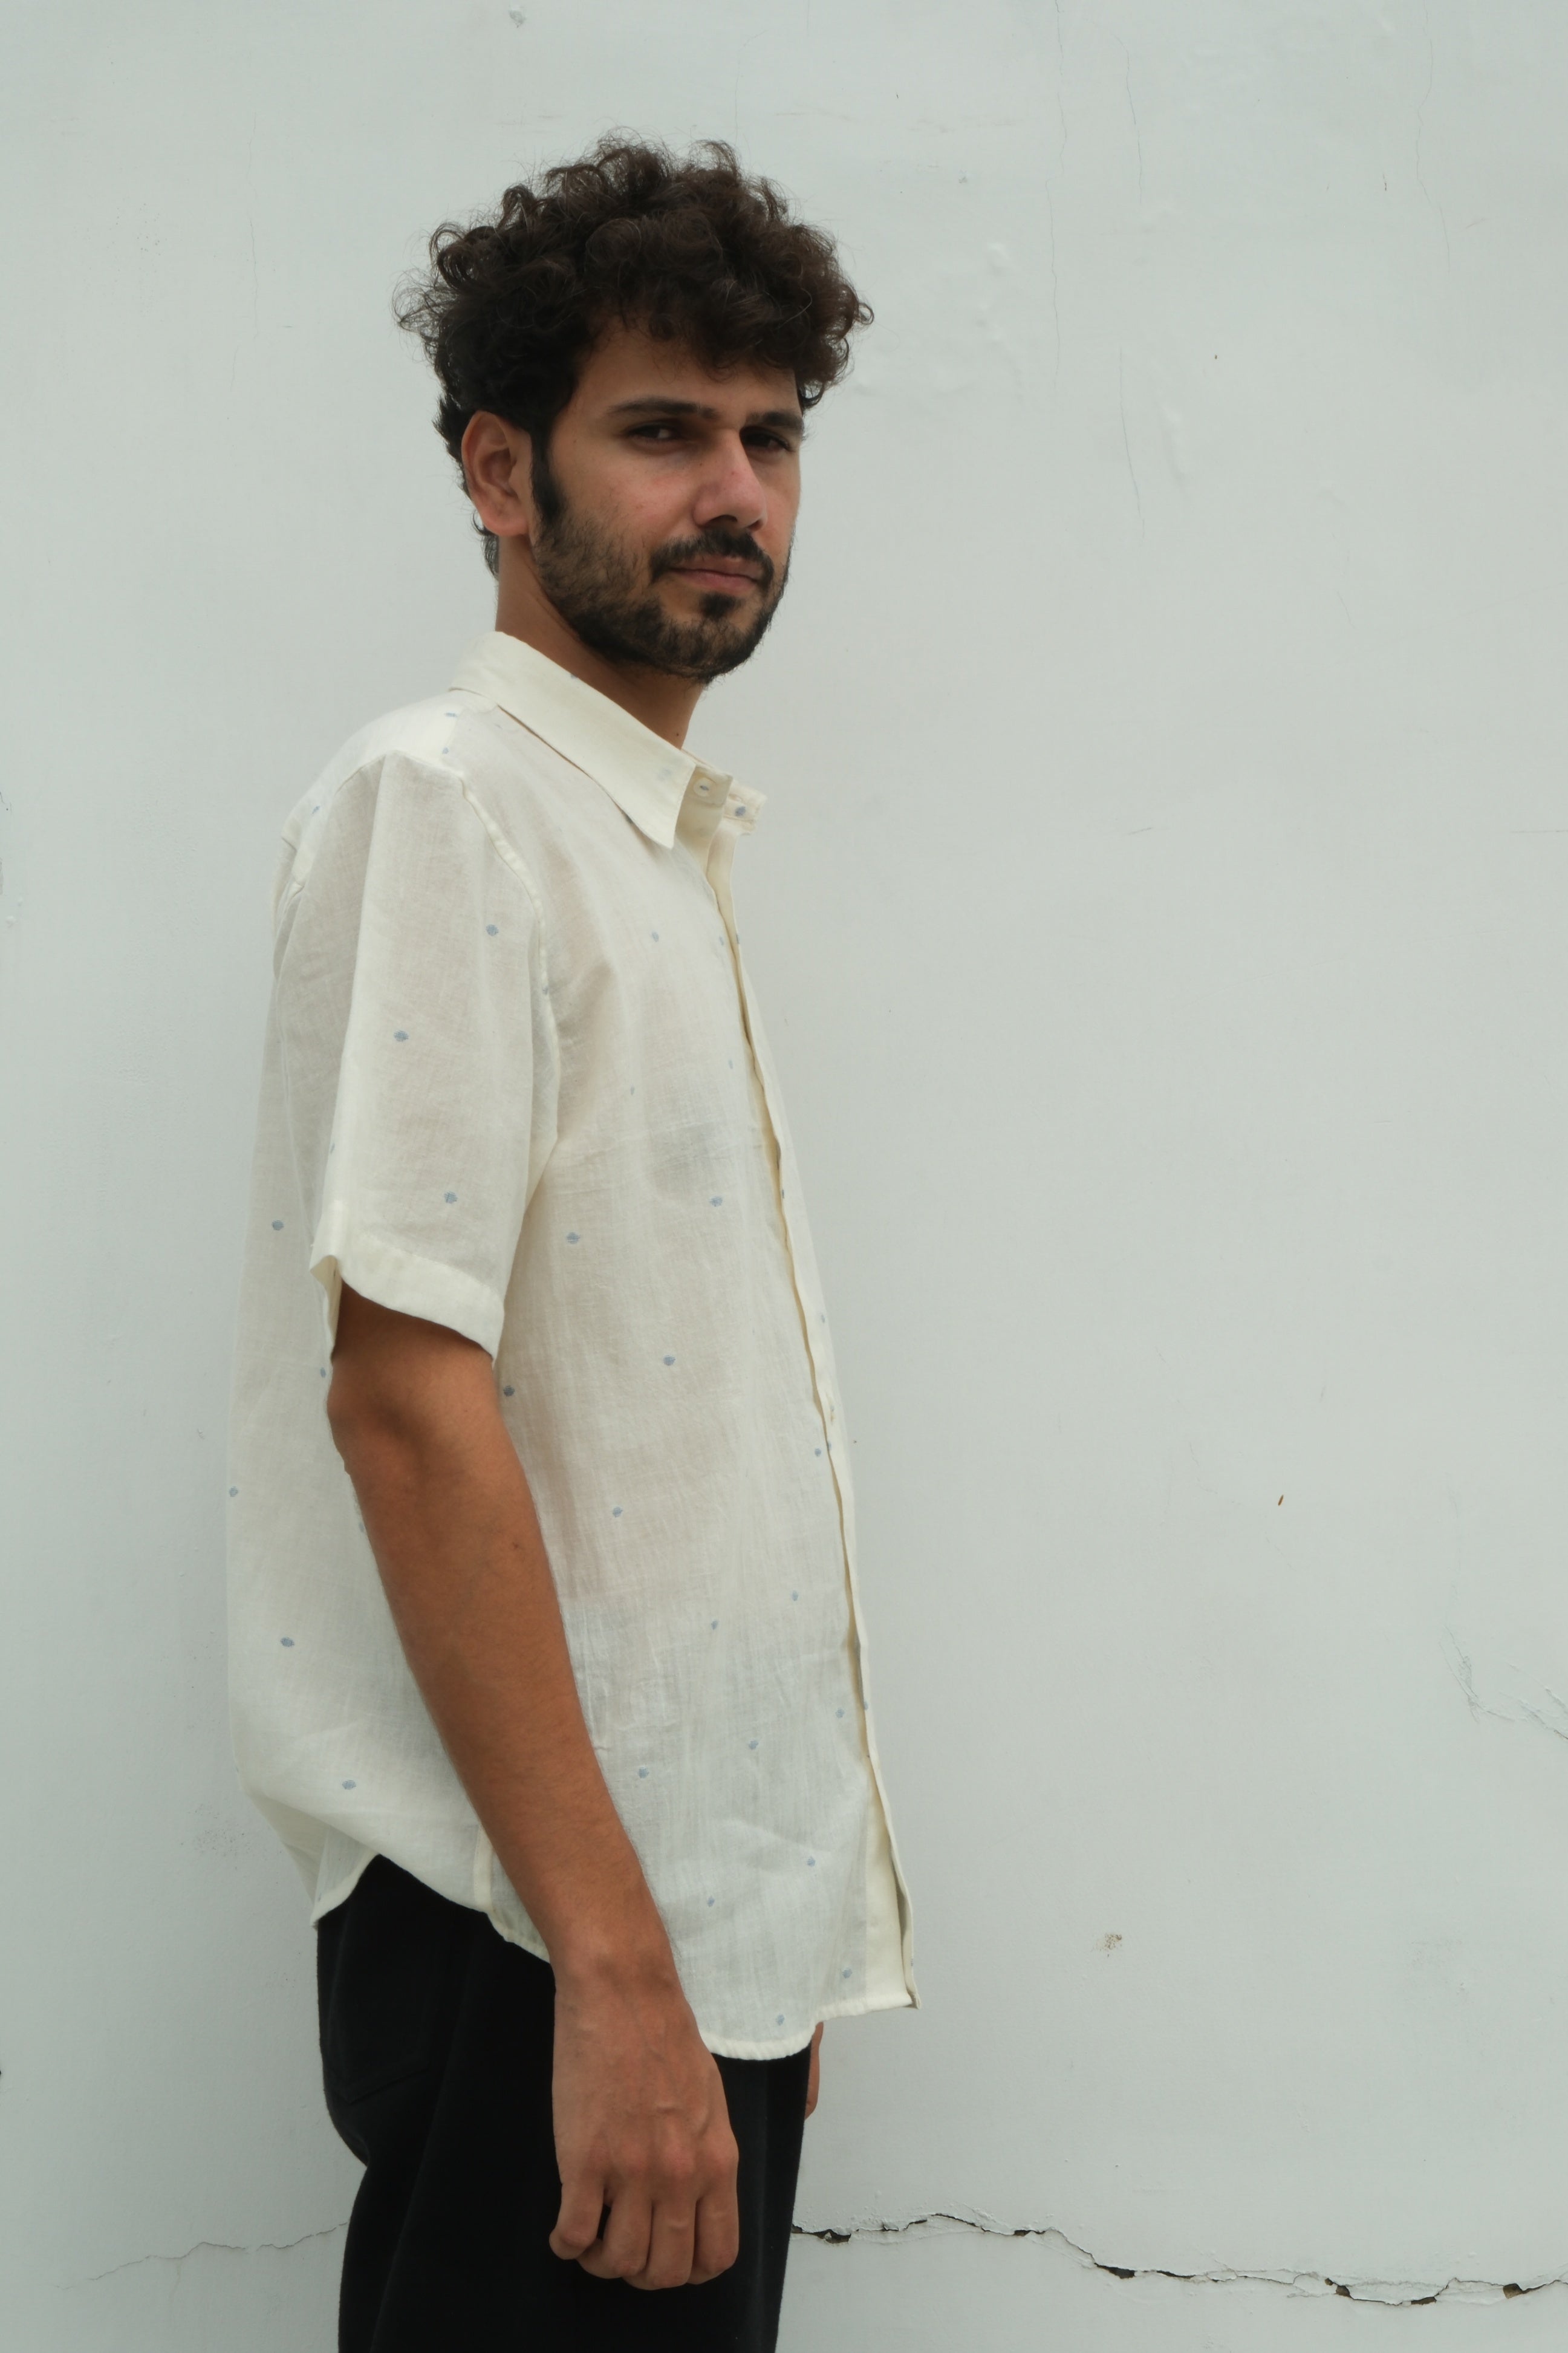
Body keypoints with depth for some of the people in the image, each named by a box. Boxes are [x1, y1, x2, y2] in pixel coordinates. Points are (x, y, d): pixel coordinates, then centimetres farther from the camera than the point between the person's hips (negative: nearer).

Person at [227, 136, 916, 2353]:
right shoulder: (441, 804, -11)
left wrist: (760, 1951, 16)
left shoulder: (665, 842, 16)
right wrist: (611, 1963, -22)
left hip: (709, 1907, 9)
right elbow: (407, 1397, -20)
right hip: (542, 1929, -9)